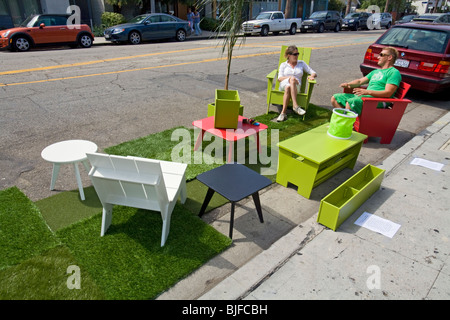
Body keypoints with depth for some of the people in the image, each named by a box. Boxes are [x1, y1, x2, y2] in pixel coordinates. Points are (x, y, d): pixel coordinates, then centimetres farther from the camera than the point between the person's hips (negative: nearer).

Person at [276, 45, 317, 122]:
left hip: (296, 86, 0)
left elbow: (314, 73, 21)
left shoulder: (301, 63, 24)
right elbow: (279, 78, 5)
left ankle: (283, 113, -47)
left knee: (288, 88, -38)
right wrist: (289, 77, -14)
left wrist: (312, 76, -4)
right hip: (284, 84, 0)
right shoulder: (283, 65, 21)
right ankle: (295, 106, -48)